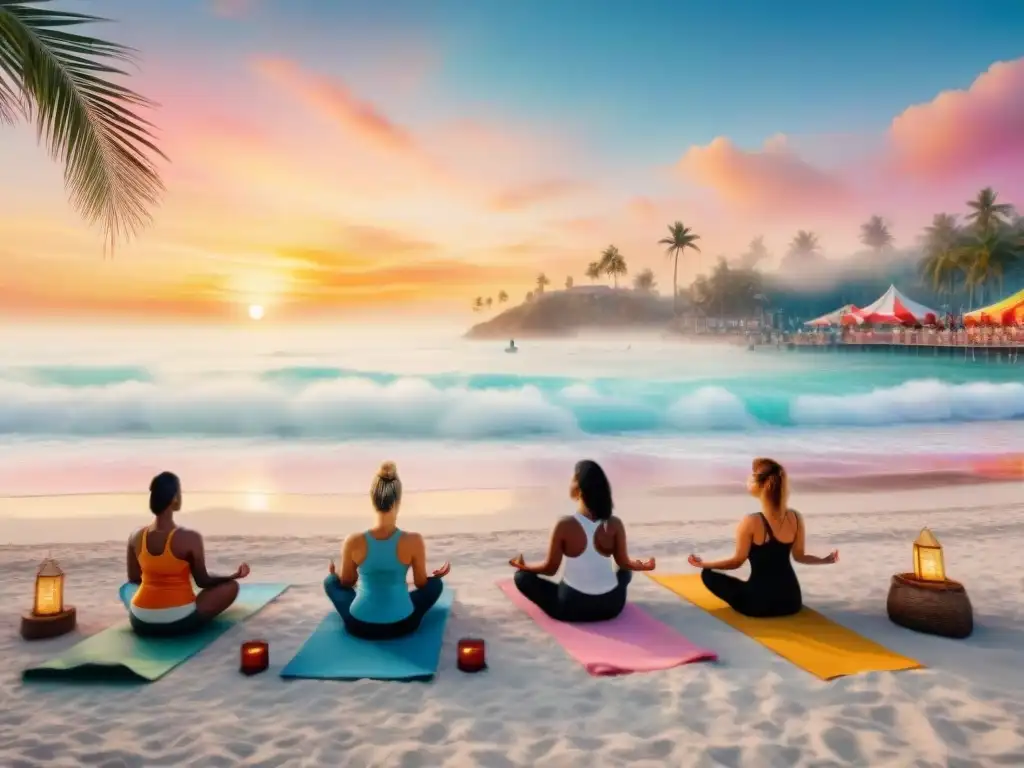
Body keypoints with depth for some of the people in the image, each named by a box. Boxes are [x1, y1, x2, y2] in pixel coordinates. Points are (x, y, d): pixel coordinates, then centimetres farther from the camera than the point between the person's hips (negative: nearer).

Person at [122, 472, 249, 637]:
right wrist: (234, 575, 9)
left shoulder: (135, 537, -4)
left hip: (141, 623, 4)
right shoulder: (190, 538, -17)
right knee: (231, 586, 13)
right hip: (180, 623, -4)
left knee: (127, 587, 36)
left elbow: (133, 579, 11)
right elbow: (202, 581, -5)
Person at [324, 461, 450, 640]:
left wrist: (335, 575, 27)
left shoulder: (353, 542, -17)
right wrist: (437, 575, 22)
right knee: (436, 583, 26)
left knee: (330, 581, 28)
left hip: (359, 626, 0)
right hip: (401, 625, 0)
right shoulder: (414, 541, -19)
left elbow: (346, 582, 2)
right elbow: (421, 584, -2)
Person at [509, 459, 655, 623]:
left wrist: (524, 566, 12)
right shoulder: (615, 524, -9)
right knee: (625, 571, 35)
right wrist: (642, 566, 25)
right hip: (611, 606, 3)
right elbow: (624, 563, 3)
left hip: (570, 607, -3)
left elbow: (550, 568, -7)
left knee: (522, 576, 14)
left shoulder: (564, 525, -17)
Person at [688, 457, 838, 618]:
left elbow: (736, 562, -11)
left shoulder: (751, 522, -20)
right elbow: (799, 556, 5)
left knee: (708, 574, 12)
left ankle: (746, 604, 9)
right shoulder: (796, 517, -7)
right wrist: (825, 560, 24)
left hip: (758, 604, -6)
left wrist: (703, 564, 1)